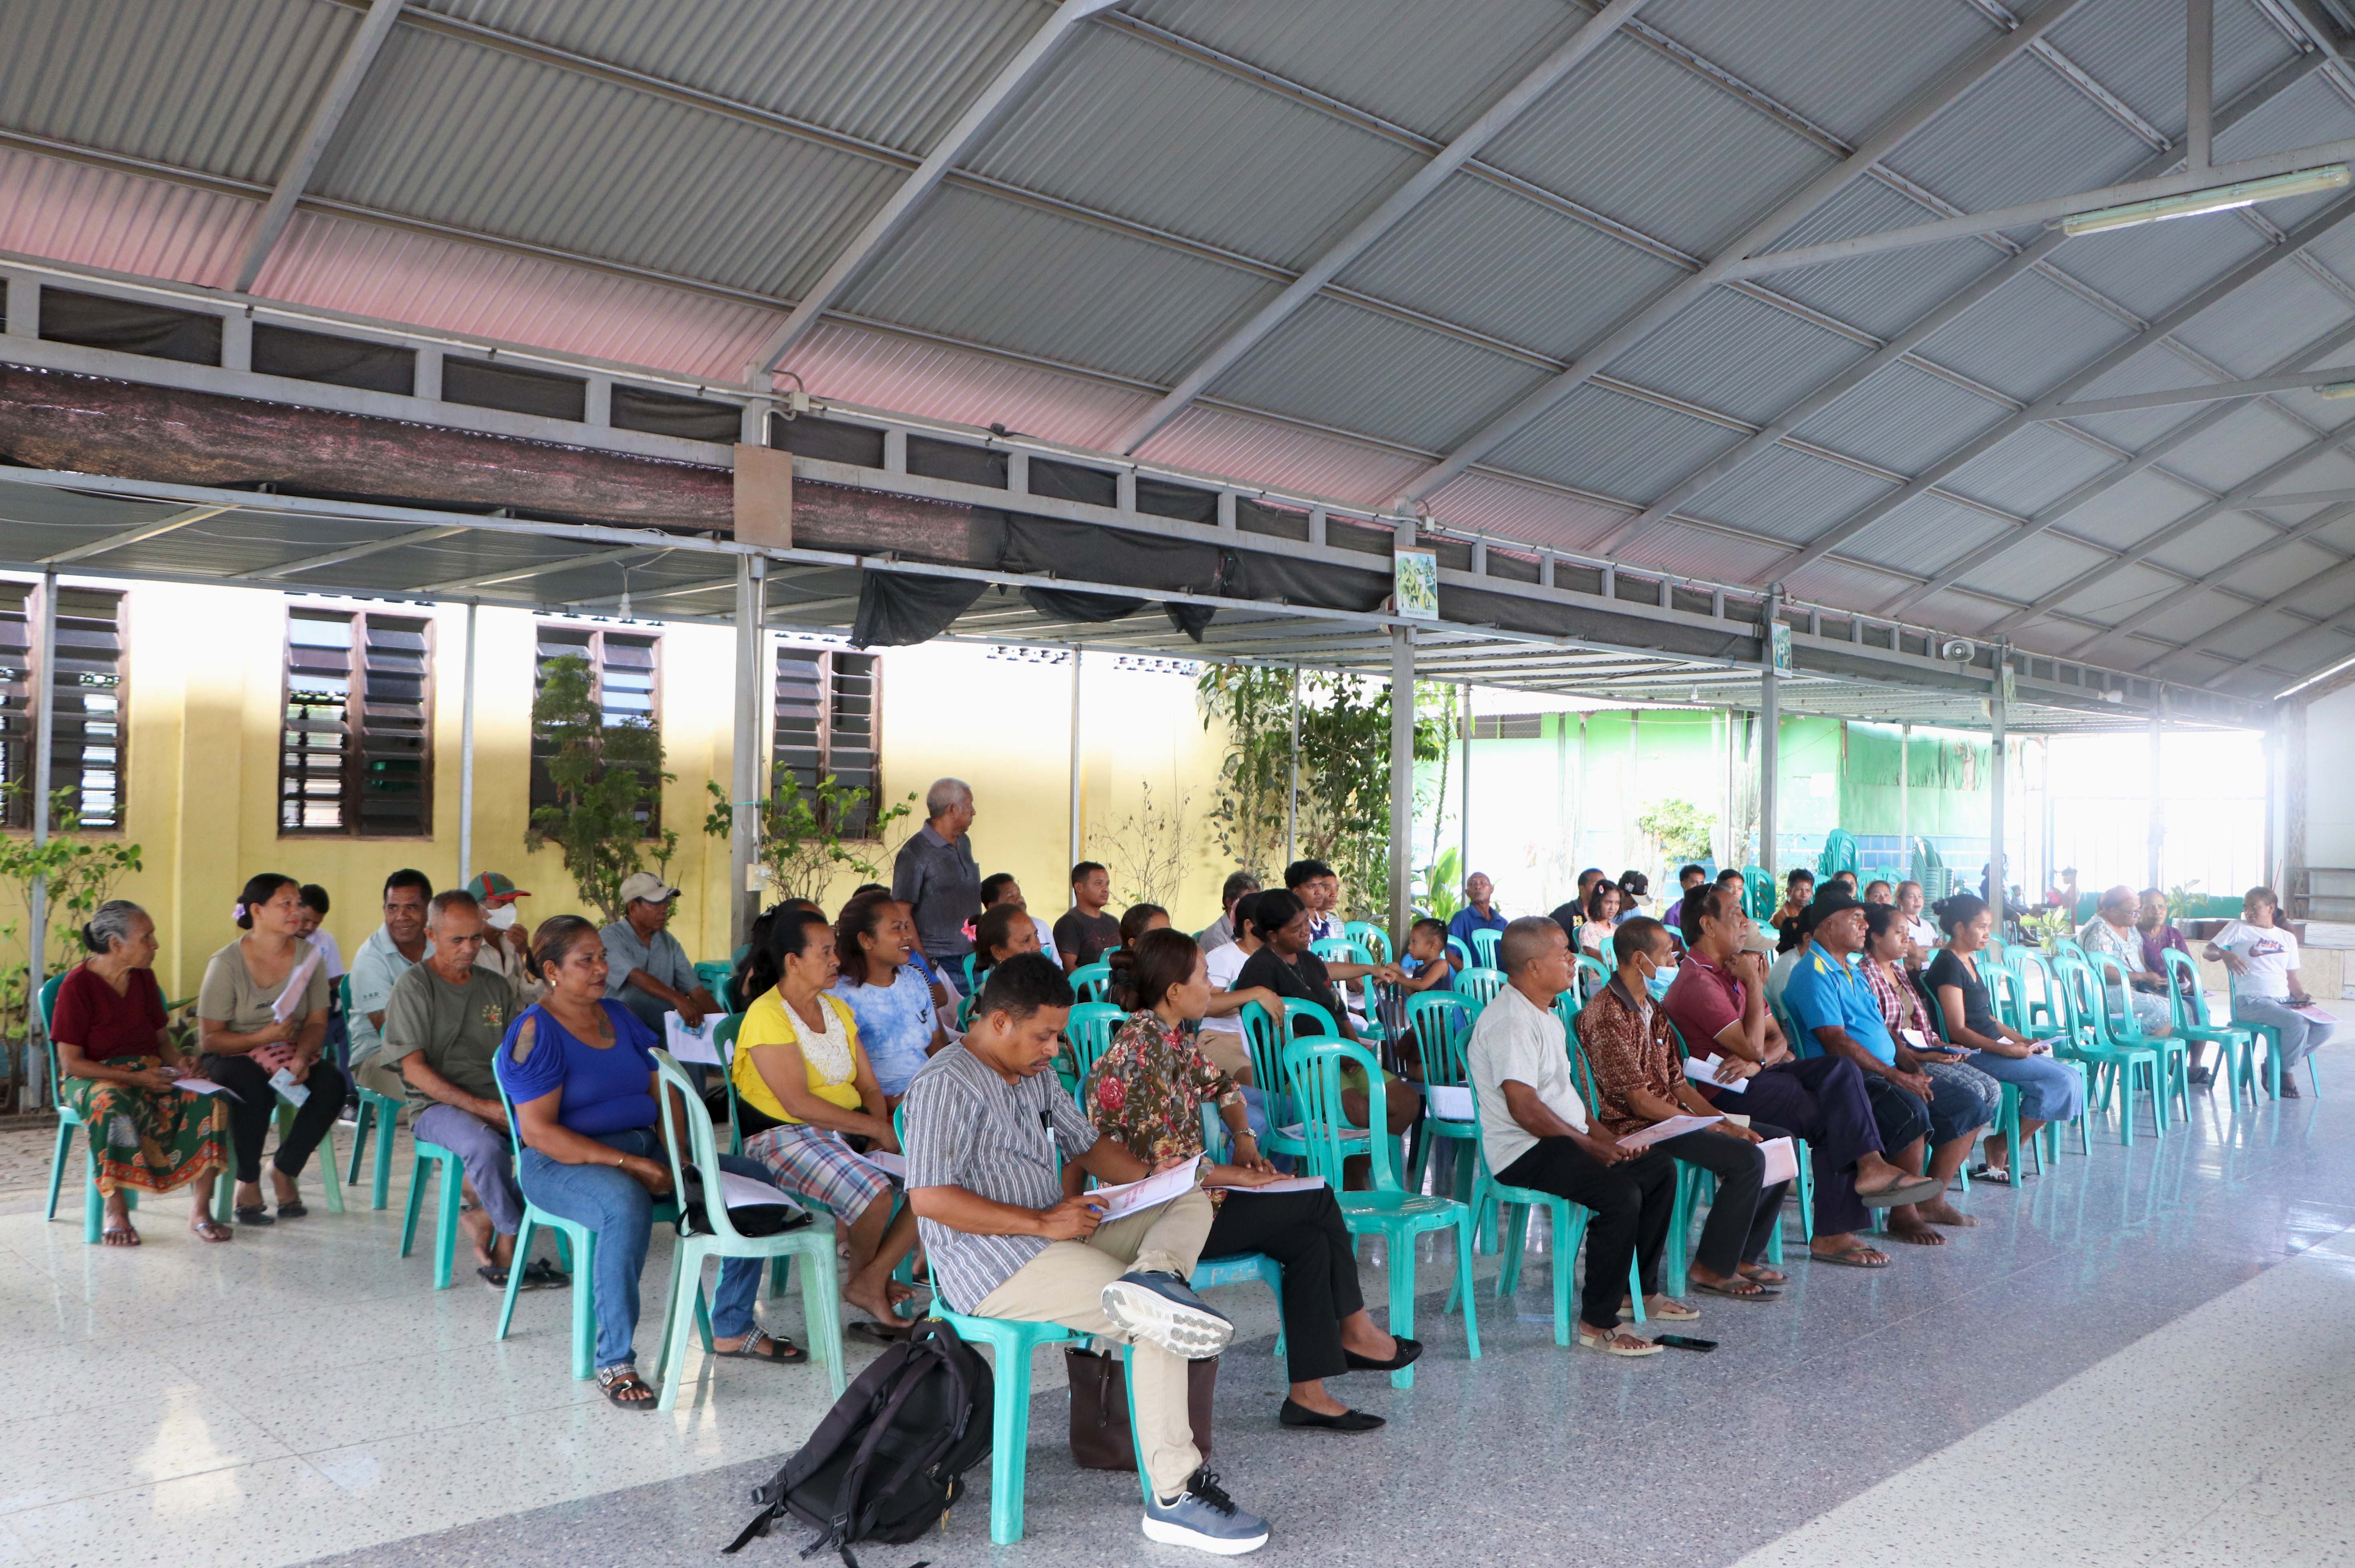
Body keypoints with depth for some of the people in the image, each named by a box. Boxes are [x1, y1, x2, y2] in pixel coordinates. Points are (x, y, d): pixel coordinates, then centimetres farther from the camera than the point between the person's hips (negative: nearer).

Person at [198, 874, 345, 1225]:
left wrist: (301, 1058, -21)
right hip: (234, 1055, -3)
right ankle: (248, 1181, -14)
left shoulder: (309, 956, 3)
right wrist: (262, 1037, -25)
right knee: (254, 1089, -36)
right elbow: (209, 1038, -10)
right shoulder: (226, 964, -9)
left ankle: (284, 1169, -6)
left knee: (332, 1084, -26)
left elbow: (317, 1022, -1)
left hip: (292, 1053, 4)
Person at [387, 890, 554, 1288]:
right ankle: (511, 1241, -14)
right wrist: (481, 1108, -16)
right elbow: (414, 1069, -8)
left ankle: (485, 1219, -10)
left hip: (499, 1102, 5)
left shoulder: (496, 986, 16)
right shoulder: (413, 986, 0)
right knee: (487, 1147, -37)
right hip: (437, 1106, -5)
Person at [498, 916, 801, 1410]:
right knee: (627, 1202, -41)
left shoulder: (618, 1015, 13)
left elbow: (664, 1091, 12)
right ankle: (614, 1363, -30)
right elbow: (537, 1132, -18)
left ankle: (732, 1329, 5)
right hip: (561, 1165, -8)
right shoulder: (535, 1032, -9)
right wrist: (626, 1164, -24)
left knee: (753, 1178, -4)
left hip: (643, 1150, 8)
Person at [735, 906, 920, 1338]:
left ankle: (872, 1281, -7)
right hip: (787, 1137, -8)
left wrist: (882, 1129, -8)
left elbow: (869, 1086, 13)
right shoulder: (768, 1015, -12)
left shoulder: (838, 1009, 15)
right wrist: (875, 1129, -17)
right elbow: (798, 1104, -19)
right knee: (874, 1191, -31)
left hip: (852, 1130, 8)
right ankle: (863, 1276, 1)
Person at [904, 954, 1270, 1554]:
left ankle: (1150, 1278, -30)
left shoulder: (1035, 1075, 17)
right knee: (1157, 1327, -21)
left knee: (1192, 1200, 2)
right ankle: (1174, 1498, -18)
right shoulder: (947, 1085, -14)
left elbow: (1086, 1143, 25)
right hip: (994, 1267, -10)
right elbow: (928, 1197, -23)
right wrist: (1043, 1223, -22)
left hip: (1056, 1233, 10)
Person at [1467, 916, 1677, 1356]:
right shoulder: (1509, 1022, -17)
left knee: (1660, 1167, 10)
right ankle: (1598, 1323, -19)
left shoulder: (1545, 1016, 17)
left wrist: (1606, 1138, 6)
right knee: (1620, 1192, -29)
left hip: (1563, 1140, 11)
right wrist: (1593, 1148, -17)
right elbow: (1525, 1108, -23)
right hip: (1522, 1154, -11)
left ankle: (1639, 1290, 19)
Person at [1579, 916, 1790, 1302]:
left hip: (1671, 1118, 10)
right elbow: (1639, 1101, -20)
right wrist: (1714, 1126, -17)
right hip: (1635, 1130, -10)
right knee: (1747, 1158, -25)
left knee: (1780, 1141, 4)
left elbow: (1677, 1082, 15)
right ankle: (1711, 1270, -12)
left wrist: (1723, 1120, -1)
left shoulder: (1652, 1009, 15)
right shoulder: (1606, 1015, -17)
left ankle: (1743, 1256, 8)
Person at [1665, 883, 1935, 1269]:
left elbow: (1778, 1040, 12)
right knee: (1832, 1119, -19)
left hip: (1758, 1075, 9)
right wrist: (1756, 984, -10)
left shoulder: (1733, 970, 17)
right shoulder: (1697, 981, -16)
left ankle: (1869, 1166, -24)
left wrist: (1759, 1060, -13)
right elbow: (1752, 1046, -20)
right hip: (1726, 1092, -8)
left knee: (1840, 1069, -15)